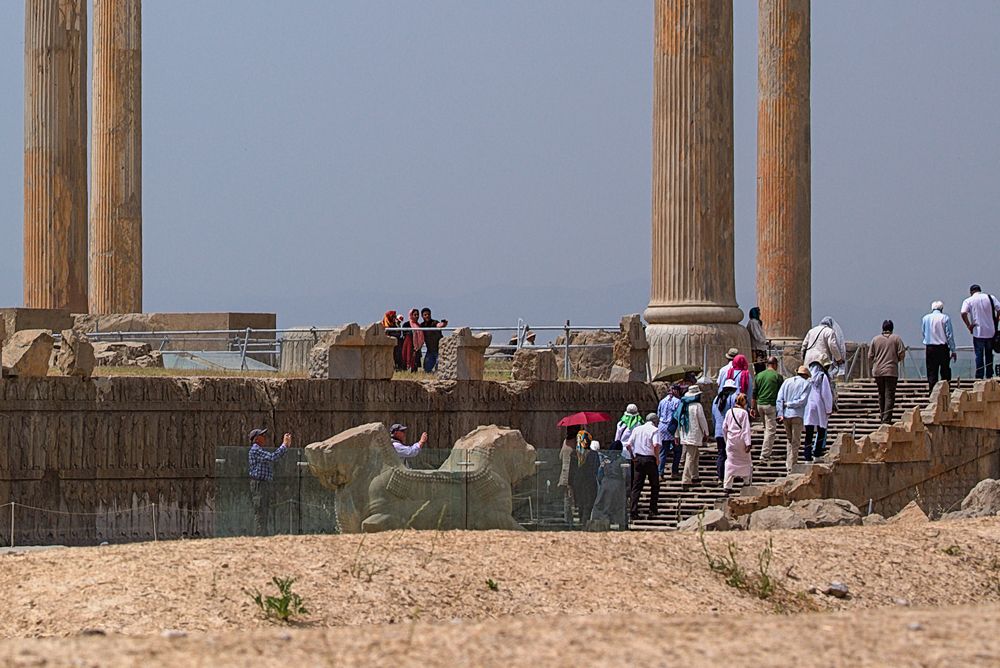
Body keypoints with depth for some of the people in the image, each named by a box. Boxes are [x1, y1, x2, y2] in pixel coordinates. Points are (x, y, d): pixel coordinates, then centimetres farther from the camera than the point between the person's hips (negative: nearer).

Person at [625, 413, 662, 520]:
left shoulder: (637, 429, 10)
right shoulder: (655, 430, -4)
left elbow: (628, 445, 4)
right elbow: (656, 445, -20)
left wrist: (633, 457, 13)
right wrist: (657, 457, -7)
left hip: (638, 459, 4)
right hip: (650, 459, -4)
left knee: (636, 487, 5)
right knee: (655, 486, 10)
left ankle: (633, 512, -2)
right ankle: (652, 511, 8)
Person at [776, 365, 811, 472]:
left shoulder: (787, 382, 11)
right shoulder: (806, 384, 0)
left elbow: (779, 399, 2)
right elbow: (802, 400, -12)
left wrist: (780, 414, -4)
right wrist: (789, 404, -4)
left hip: (785, 415, 4)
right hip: (797, 415, -4)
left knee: (790, 440, 18)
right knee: (796, 442, 2)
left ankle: (789, 464, 16)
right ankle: (792, 466, -1)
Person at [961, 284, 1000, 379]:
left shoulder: (969, 301, -1)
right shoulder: (990, 298, 5)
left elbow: (963, 313, -17)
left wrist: (969, 325, -8)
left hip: (978, 332, -2)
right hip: (990, 332, 2)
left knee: (979, 355, 2)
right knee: (989, 355, 14)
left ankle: (979, 377, -1)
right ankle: (989, 376, 17)